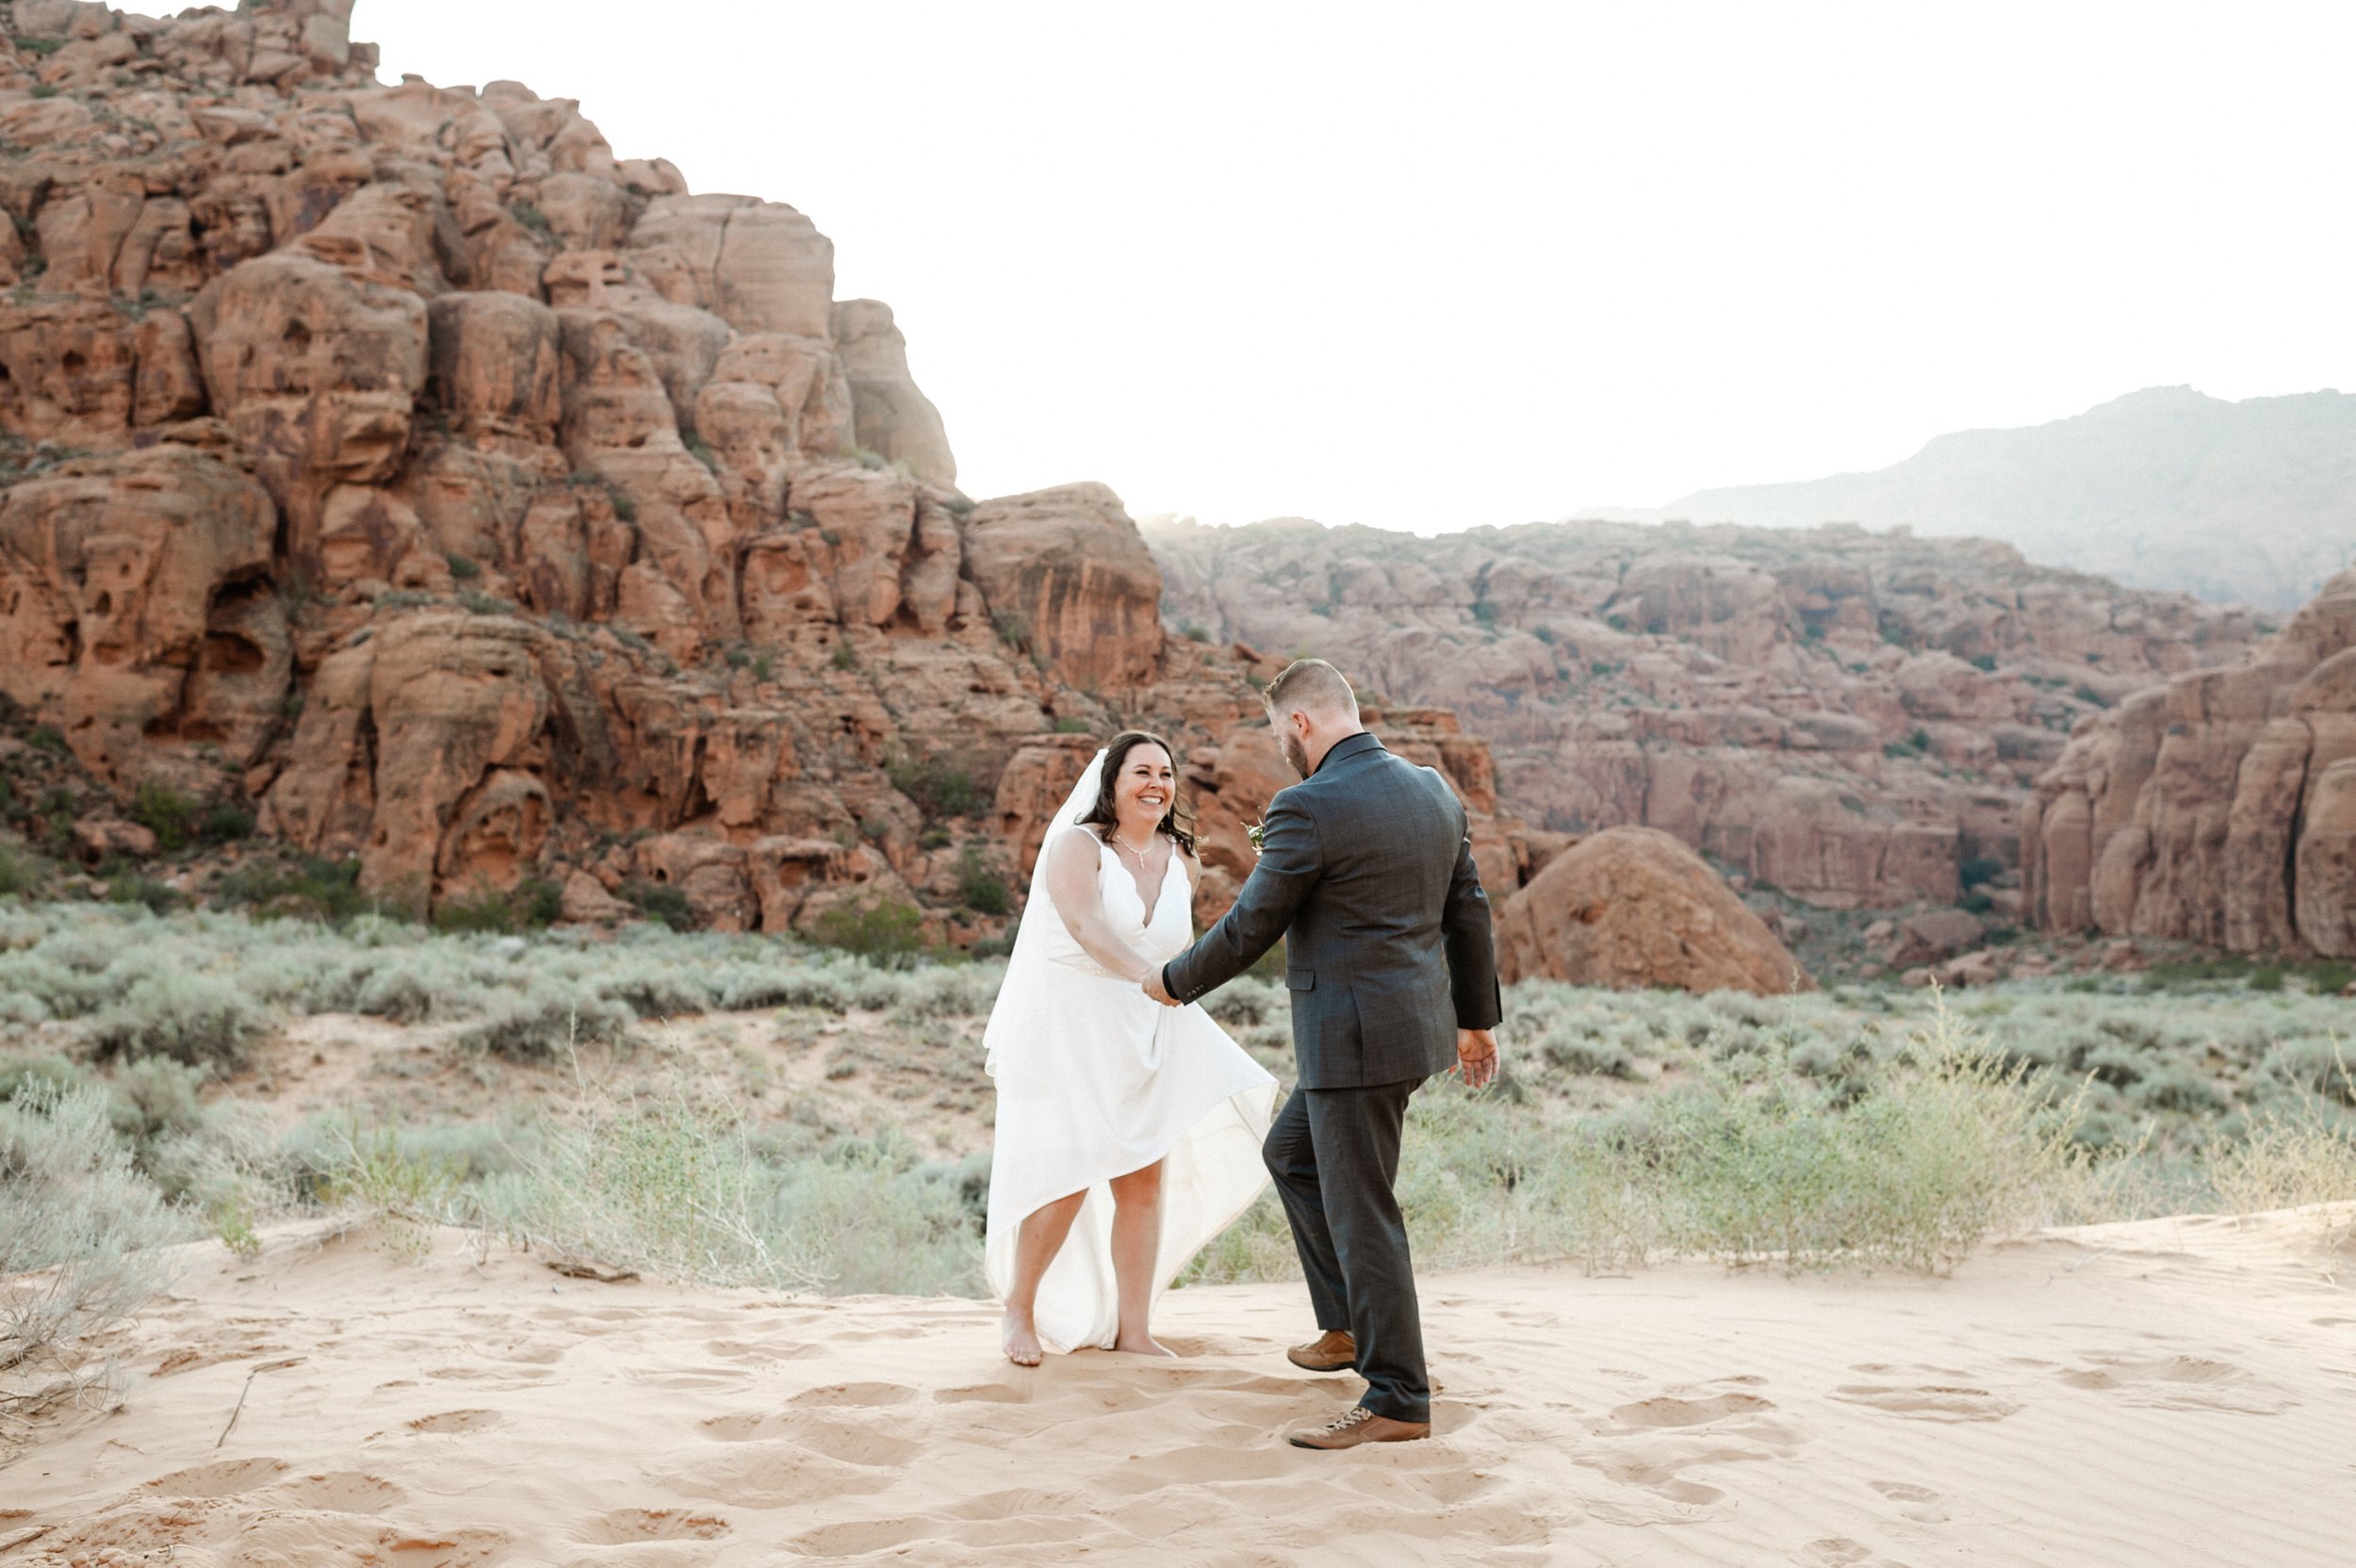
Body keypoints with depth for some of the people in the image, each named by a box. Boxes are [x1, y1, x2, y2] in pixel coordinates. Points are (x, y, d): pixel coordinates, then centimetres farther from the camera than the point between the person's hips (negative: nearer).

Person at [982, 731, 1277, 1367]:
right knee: (1068, 1177, -7)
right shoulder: (1078, 846, -11)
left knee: (1146, 1179, 2)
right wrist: (1150, 975, -40)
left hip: (1143, 1034, 6)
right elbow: (1085, 924, -27)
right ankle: (1019, 1312, 13)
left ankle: (1131, 1328, 11)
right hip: (1066, 1027, -6)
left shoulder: (1180, 861, 8)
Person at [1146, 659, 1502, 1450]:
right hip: (1414, 1022, 9)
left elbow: (1248, 928, -11)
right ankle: (1350, 1325, 29)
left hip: (1355, 1038, -9)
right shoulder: (1432, 791, 7)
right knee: (1291, 1153, 25)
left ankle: (1397, 1402, 8)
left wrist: (1175, 982, 7)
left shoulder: (1308, 809, -17)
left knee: (1361, 1215, 0)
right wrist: (1475, 1018, 24)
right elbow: (1469, 913, 13)